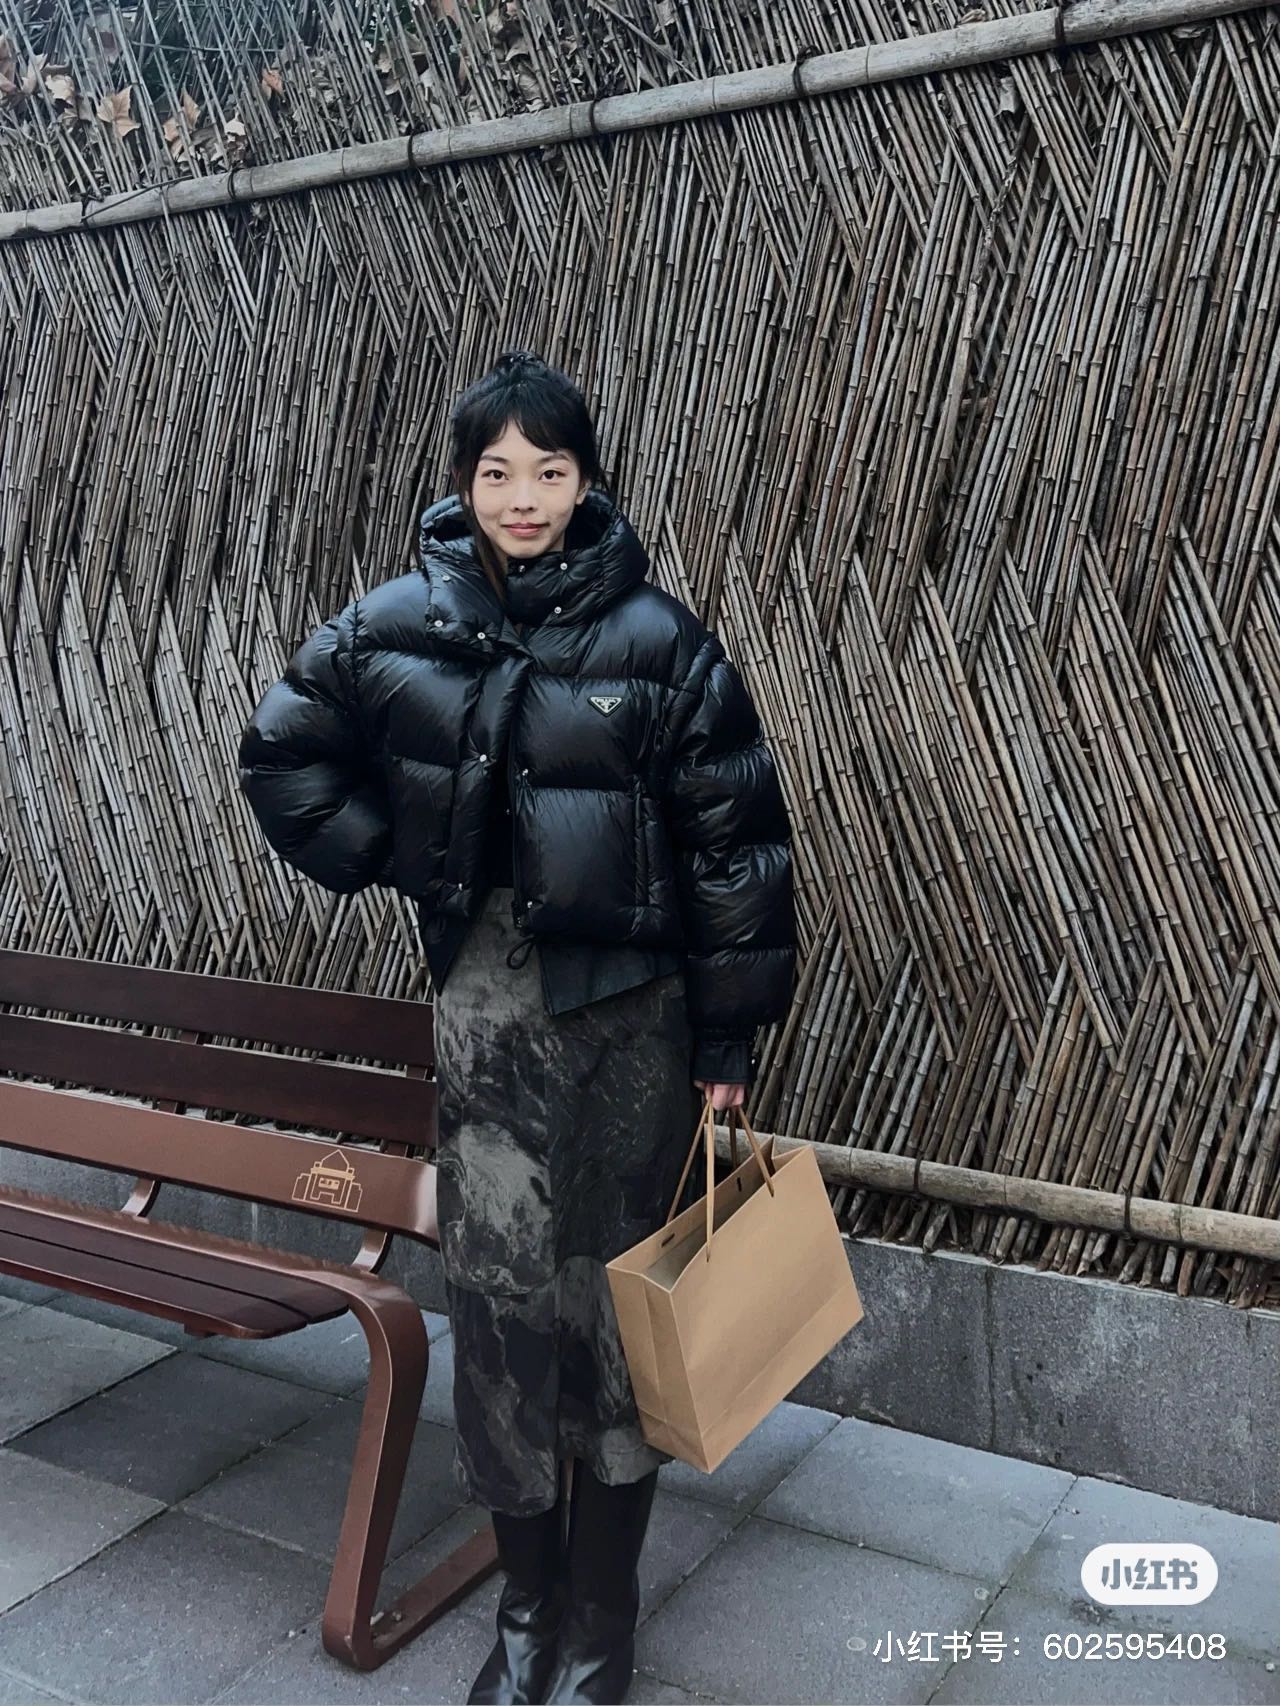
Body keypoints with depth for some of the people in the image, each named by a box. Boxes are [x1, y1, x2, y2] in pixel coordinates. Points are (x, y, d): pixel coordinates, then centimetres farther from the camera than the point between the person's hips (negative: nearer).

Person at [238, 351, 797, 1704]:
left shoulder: (658, 639, -7)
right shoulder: (399, 627, 0)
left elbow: (734, 842, -5)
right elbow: (281, 756, 13)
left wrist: (729, 1035, -3)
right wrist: (396, 858, 2)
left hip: (628, 1007, -2)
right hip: (483, 999, 2)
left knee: (609, 1295, 7)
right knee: (497, 1291, 7)